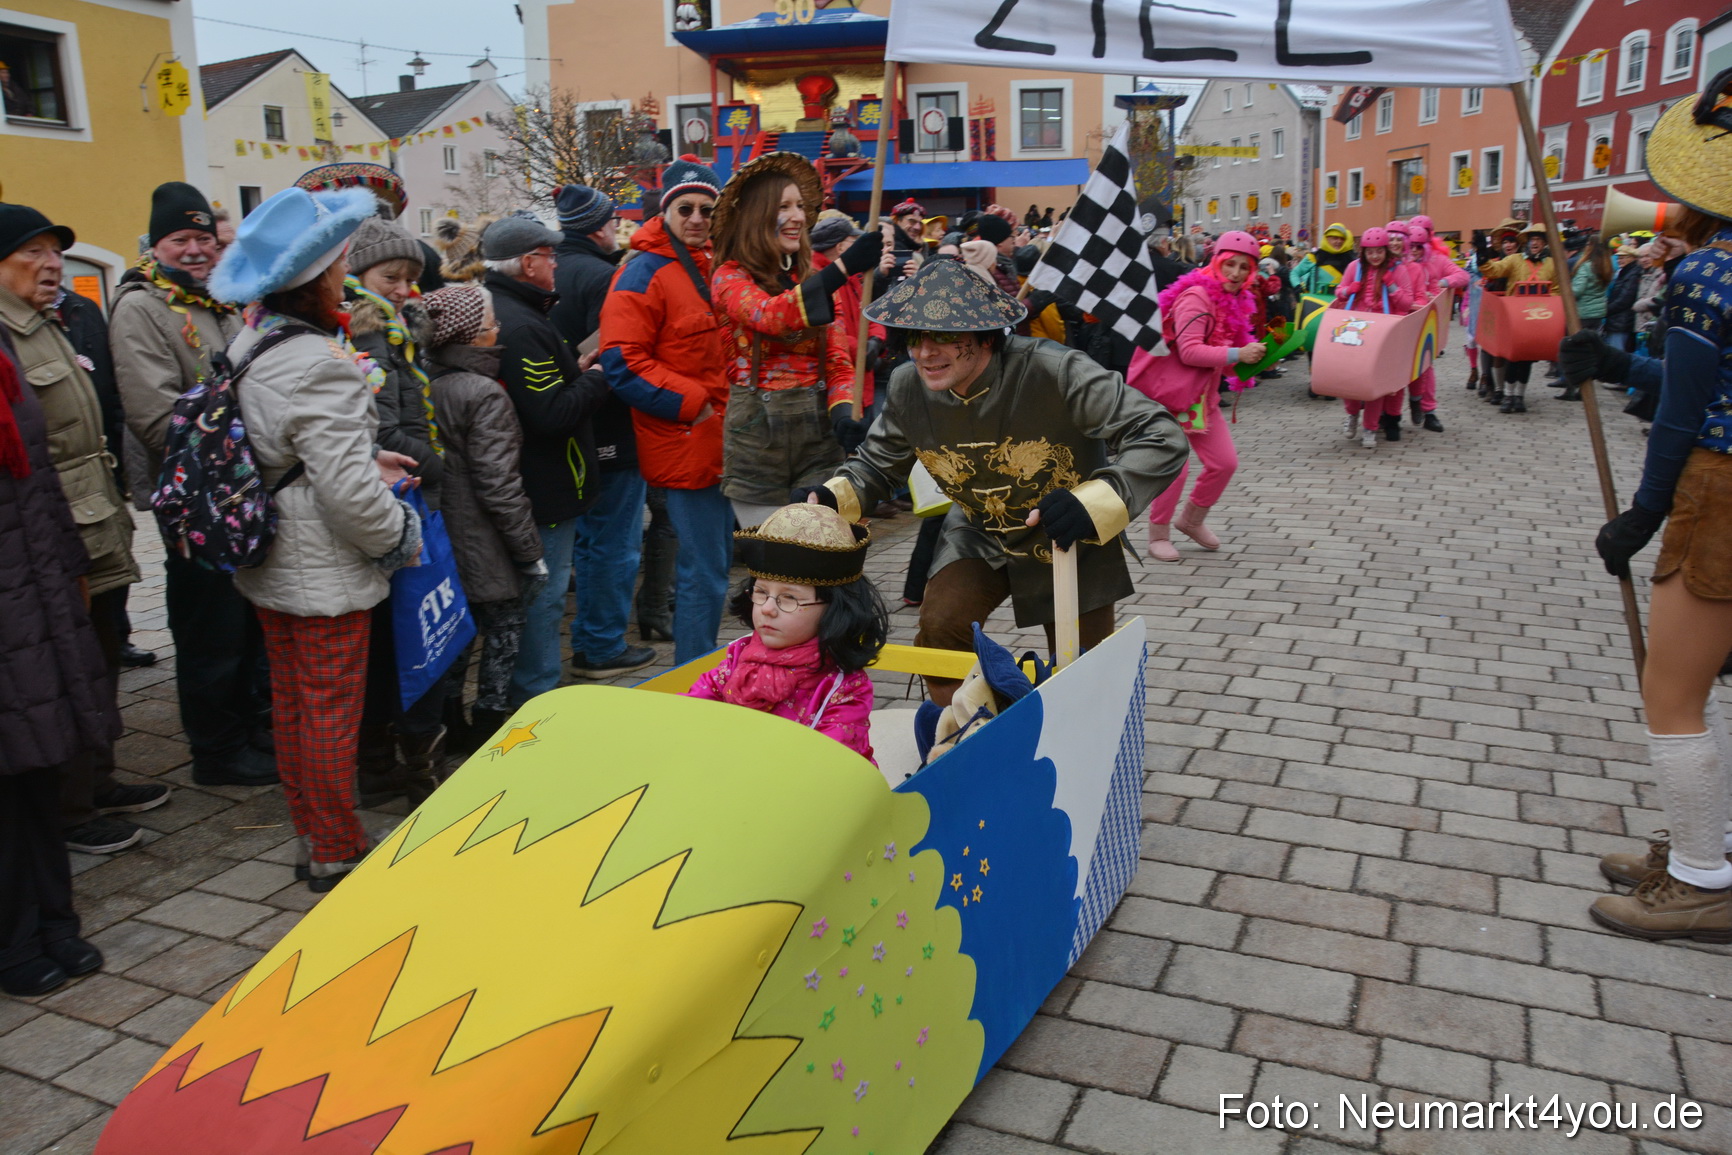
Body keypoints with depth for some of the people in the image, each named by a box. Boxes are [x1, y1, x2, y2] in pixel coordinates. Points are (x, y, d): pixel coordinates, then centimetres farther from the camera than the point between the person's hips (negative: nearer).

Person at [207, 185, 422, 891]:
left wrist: (365, 458, 8)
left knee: (293, 703, 19)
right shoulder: (318, 366, -24)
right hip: (323, 574, -9)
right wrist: (400, 536, -9)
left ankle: (311, 835, 35)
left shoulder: (250, 344, 5)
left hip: (271, 567, 9)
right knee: (331, 711, 4)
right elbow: (349, 494, -27)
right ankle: (337, 853, 18)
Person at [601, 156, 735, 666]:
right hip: (684, 444, -9)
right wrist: (690, 403, -19)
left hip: (714, 441, 9)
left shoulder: (708, 265, 15)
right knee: (704, 573, -5)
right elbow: (622, 362, -19)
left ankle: (699, 674, 35)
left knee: (714, 561, 19)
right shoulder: (644, 274, -13)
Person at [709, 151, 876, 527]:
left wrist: (844, 409, -13)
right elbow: (770, 315, -23)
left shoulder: (813, 276, 11)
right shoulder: (730, 277, -2)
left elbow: (837, 359, 8)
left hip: (818, 424, 3)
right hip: (756, 427, -3)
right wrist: (843, 267, -32)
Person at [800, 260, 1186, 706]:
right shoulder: (908, 388, -17)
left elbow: (1162, 437, -35)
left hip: (1072, 538, -3)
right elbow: (878, 465, 0)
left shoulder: (1054, 373, -34)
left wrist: (1093, 503, -50)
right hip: (981, 535, 3)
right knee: (938, 628, -18)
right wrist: (830, 498, -23)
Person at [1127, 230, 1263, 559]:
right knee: (1174, 466, -10)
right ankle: (1158, 535, 10)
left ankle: (1191, 520, 30)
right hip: (1167, 391, -9)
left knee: (1225, 462, 7)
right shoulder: (1196, 296, -18)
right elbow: (1189, 352, -26)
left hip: (1201, 394, 9)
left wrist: (1253, 350, -2)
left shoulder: (1236, 300, 10)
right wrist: (1237, 354, -31)